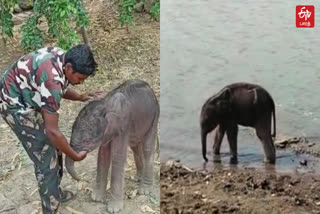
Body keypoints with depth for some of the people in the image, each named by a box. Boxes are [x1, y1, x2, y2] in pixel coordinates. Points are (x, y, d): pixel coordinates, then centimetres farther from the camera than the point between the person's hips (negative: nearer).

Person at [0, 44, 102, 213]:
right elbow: (52, 131, -30)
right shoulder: (52, 81, -36)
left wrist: (81, 97, 0)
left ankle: (54, 193, 37)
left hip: (25, 98, 9)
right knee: (46, 157, -4)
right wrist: (75, 156, -18)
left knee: (53, 147, 19)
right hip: (15, 104, -9)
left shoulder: (62, 57, -9)